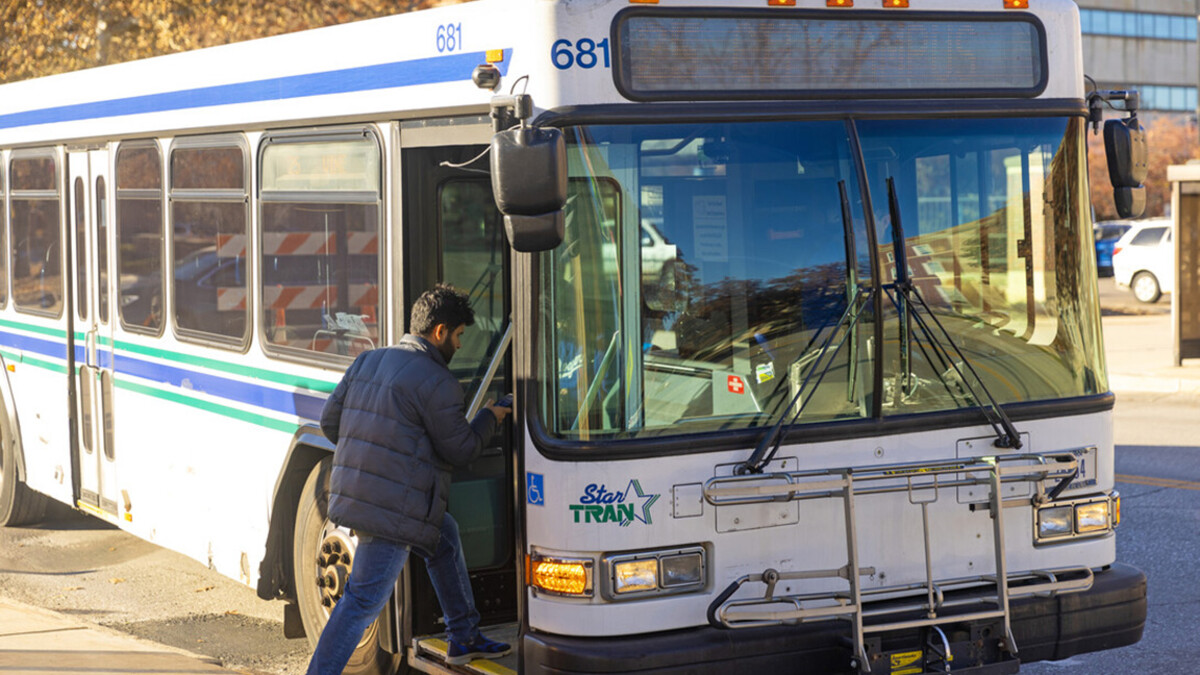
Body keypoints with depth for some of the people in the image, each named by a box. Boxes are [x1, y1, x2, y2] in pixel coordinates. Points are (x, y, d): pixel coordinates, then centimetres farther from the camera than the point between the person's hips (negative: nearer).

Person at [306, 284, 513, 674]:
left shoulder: (368, 362, 11)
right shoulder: (436, 382, -13)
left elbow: (330, 422, 14)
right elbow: (461, 451, -7)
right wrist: (489, 419, 11)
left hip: (353, 493, 10)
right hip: (394, 510, -10)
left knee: (445, 537, 27)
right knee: (365, 600, -5)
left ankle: (464, 639, 36)